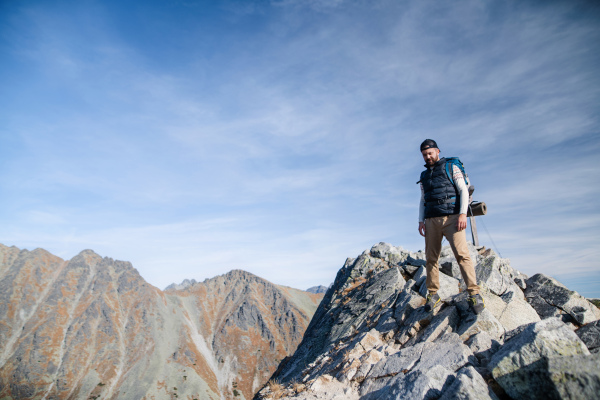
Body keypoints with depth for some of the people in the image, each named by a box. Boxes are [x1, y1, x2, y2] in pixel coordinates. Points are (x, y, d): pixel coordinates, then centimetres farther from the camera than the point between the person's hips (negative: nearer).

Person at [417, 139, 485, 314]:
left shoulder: (451, 168, 9)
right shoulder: (424, 176, 21)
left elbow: (464, 190, 0)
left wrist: (463, 214, -13)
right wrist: (421, 221, 8)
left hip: (451, 217, -4)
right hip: (431, 220, 4)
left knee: (462, 254, -15)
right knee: (431, 257, 0)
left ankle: (474, 293, -12)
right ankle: (433, 294, 7)